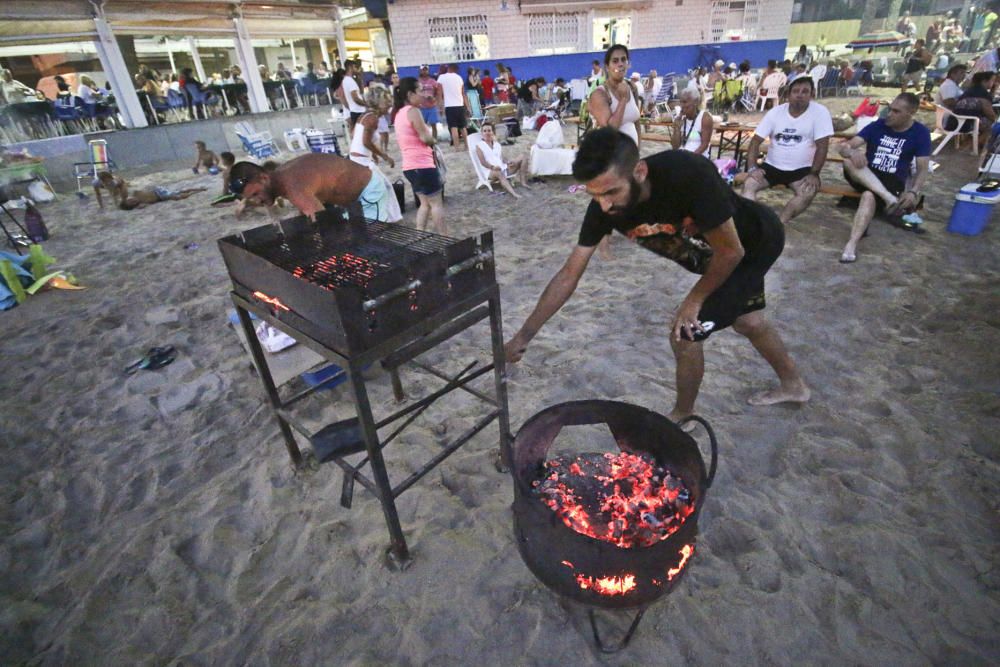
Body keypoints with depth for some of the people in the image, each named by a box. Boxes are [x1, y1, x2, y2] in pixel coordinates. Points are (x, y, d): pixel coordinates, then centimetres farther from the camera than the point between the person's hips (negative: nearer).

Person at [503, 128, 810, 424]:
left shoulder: (689, 174, -43)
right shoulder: (603, 206, -25)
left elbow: (731, 252, -29)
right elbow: (569, 274, -19)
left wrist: (694, 300, -17)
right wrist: (524, 335, -21)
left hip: (755, 243, -6)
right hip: (709, 252, 6)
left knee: (684, 333, -10)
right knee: (746, 320, 24)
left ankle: (683, 415, 19)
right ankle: (794, 385, 52)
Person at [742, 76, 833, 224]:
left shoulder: (820, 112, -6)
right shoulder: (775, 112, 0)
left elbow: (822, 146, -9)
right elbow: (756, 141, -2)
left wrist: (814, 174, -19)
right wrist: (752, 167, -16)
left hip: (802, 169, -2)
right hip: (772, 166, 2)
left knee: (809, 192, -31)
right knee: (749, 183, -25)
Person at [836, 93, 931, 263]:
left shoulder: (920, 133, 2)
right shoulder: (877, 126, 5)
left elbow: (922, 169, -1)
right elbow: (845, 146, -6)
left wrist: (913, 192, -21)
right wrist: (852, 152, -32)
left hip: (893, 182, -2)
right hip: (866, 177, 3)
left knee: (869, 196, -39)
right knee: (850, 159, -30)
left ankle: (852, 244, -51)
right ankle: (889, 199, -36)